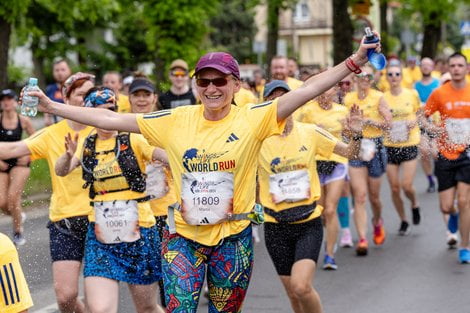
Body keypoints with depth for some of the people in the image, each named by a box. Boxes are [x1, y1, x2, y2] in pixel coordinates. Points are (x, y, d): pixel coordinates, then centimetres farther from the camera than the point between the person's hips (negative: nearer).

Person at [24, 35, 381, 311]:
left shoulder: (252, 119, -8)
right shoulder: (175, 120, -2)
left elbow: (307, 90, -17)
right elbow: (110, 119, 1)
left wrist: (354, 62, -26)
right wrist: (52, 106, 0)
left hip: (233, 238, -1)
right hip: (183, 236, 1)